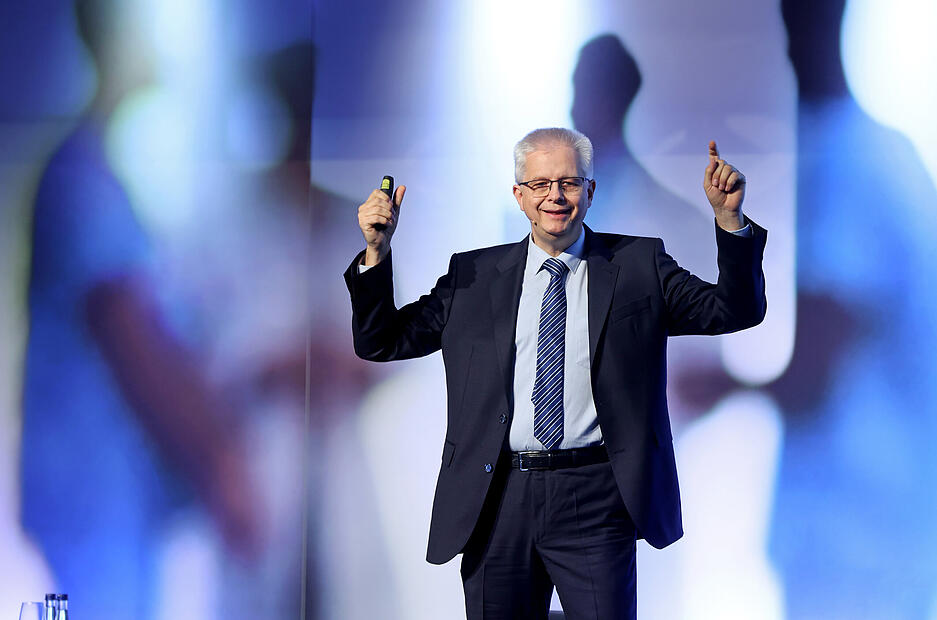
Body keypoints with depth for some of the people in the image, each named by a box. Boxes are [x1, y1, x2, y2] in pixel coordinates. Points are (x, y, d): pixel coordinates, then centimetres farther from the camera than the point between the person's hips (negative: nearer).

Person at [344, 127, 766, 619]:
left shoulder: (637, 265, 8)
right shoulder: (473, 275, 11)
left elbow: (734, 311, 1)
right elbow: (381, 342, 11)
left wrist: (729, 218, -12)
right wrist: (377, 251, -3)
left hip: (595, 502, -2)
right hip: (497, 502, 2)